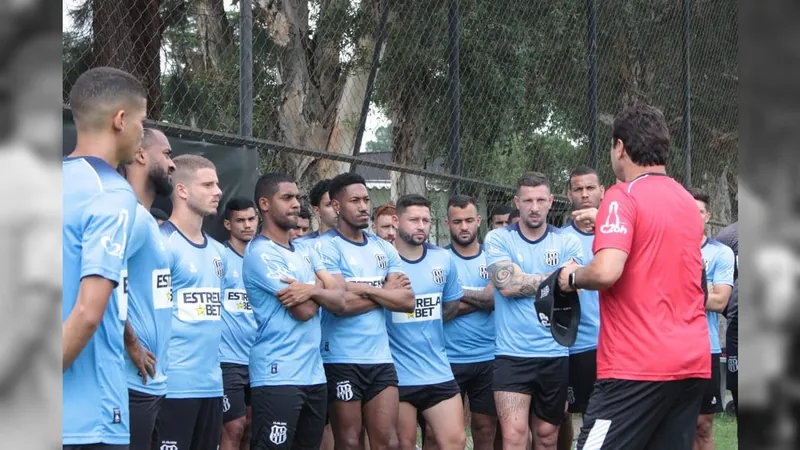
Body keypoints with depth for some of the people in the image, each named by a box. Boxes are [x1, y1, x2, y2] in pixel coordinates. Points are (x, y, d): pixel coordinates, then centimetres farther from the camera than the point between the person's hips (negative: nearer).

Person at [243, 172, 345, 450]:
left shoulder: (305, 251, 16)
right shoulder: (261, 253, -10)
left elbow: (340, 301, 5)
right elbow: (304, 310, -15)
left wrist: (312, 291, -14)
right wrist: (320, 287, 5)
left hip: (314, 374, 8)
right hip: (278, 377, -8)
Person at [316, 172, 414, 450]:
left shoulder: (384, 249, 12)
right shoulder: (325, 247, -7)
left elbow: (408, 301, 2)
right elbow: (342, 303, -19)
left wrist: (364, 289, -11)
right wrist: (386, 291, -5)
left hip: (381, 359, 5)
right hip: (342, 361, -5)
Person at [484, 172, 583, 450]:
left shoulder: (567, 243, 4)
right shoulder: (498, 239, 0)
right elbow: (507, 285, -13)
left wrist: (525, 282, -13)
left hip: (554, 355, 2)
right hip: (512, 354, -2)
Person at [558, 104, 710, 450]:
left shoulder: (623, 196, -8)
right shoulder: (687, 200, 15)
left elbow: (606, 272, -21)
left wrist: (572, 278, -1)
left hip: (637, 365, -8)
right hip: (693, 362, 8)